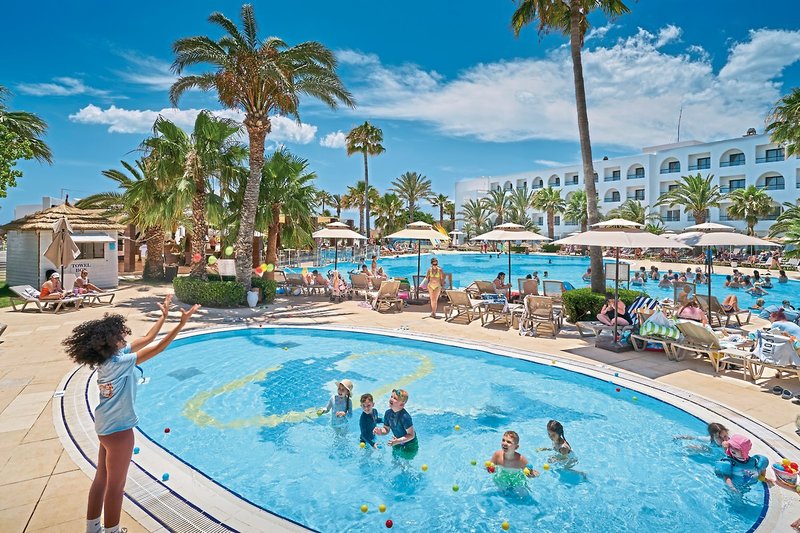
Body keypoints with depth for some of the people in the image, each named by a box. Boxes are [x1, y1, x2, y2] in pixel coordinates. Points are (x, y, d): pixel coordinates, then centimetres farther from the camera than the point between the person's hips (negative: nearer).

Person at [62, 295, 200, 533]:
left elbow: (146, 339, 3)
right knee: (116, 485, 9)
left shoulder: (110, 356, -2)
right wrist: (181, 324, -33)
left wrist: (164, 316, 2)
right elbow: (156, 348, -31)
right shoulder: (119, 363, -28)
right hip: (119, 429, -9)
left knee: (102, 478, 23)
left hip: (107, 426, 9)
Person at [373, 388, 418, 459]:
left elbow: (411, 435, -27)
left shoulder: (405, 416, -33)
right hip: (397, 444, 6)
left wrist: (398, 441, -36)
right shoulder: (388, 413, -13)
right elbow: (386, 429, 0)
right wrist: (380, 431, -22)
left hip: (409, 446, -6)